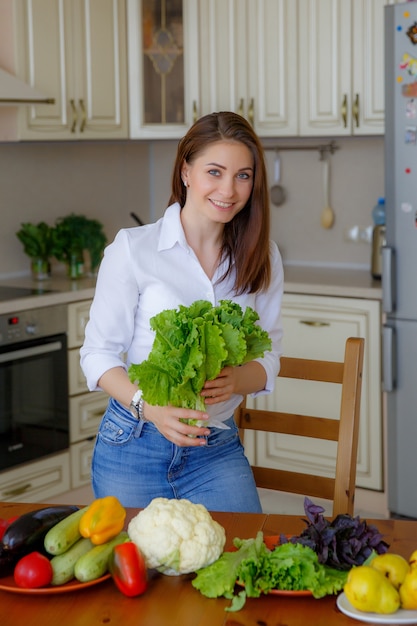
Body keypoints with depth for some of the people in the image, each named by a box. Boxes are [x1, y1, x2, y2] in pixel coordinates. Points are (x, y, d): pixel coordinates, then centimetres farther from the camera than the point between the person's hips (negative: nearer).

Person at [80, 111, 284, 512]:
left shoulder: (263, 259, 3)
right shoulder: (133, 249, -8)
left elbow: (269, 357, 6)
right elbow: (98, 354, -6)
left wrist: (235, 380, -18)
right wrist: (149, 407, -25)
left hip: (217, 448, 3)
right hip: (133, 445, -2)